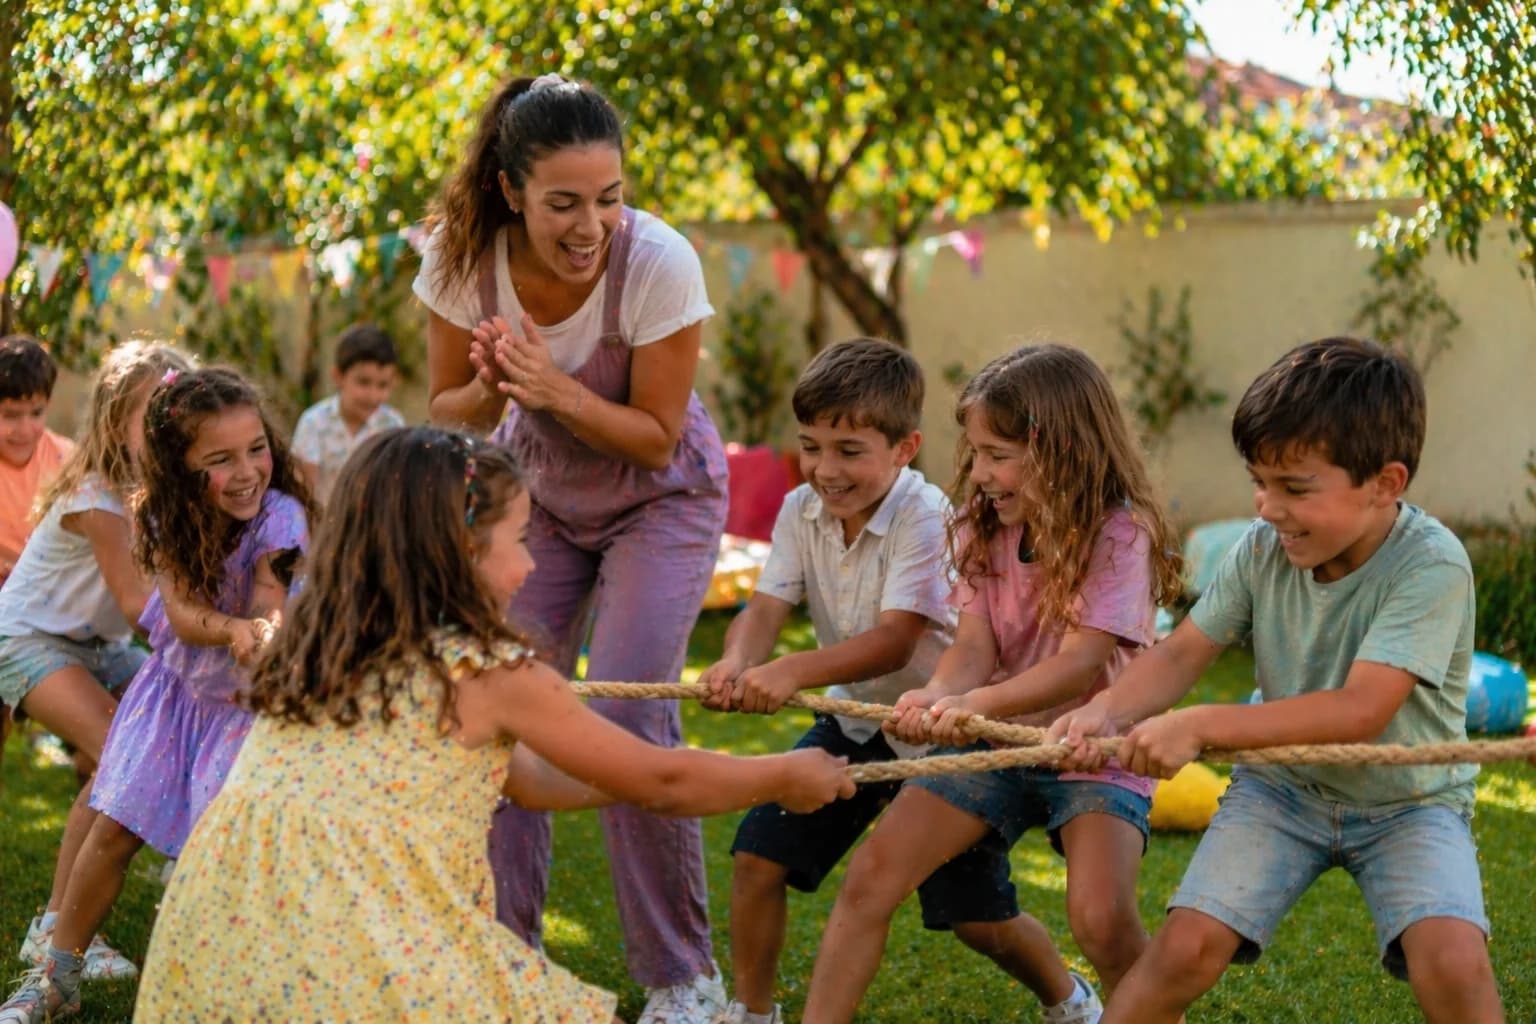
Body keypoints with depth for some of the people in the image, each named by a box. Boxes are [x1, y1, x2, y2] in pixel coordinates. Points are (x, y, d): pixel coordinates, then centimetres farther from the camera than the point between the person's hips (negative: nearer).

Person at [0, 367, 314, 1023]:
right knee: (114, 828, 3)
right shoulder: (167, 520, -14)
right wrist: (233, 629, -48)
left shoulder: (279, 517, -24)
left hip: (247, 700, -3)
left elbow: (270, 603, -35)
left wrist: (267, 635, -60)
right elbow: (182, 614, -26)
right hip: (177, 687, 3)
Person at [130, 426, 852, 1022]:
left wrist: (634, 776, 38)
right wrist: (787, 777, 26)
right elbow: (662, 782, 10)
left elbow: (526, 778, 28)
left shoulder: (319, 651, 18)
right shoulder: (489, 672, -2)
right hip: (359, 966, -7)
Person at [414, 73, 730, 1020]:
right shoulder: (464, 256, -22)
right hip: (541, 493, 4)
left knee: (628, 712, -15)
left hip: (659, 499, -4)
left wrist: (555, 389, -37)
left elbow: (657, 439, -20)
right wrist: (489, 387, -31)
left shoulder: (659, 262, -31)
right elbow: (449, 413, -8)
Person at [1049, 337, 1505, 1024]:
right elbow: (1183, 653, -5)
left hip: (1408, 804, -3)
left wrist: (1200, 726, -34)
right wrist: (1108, 713, -27)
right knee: (1185, 948, -15)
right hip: (1284, 787, 3)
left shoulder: (1432, 565, -24)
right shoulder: (1265, 548, -9)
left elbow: (1361, 710, -31)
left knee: (1452, 962, -27)